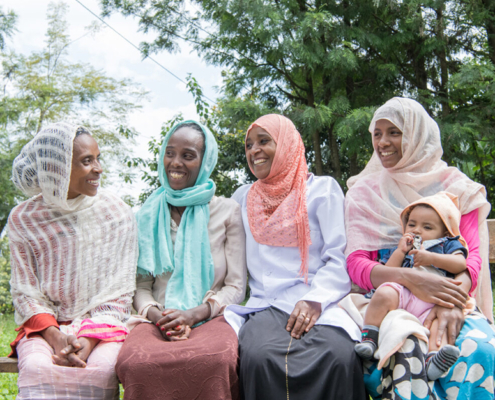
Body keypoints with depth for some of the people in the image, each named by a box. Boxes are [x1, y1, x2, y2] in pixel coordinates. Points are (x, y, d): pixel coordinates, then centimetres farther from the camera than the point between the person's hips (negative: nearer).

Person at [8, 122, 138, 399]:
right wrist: (55, 338, -16)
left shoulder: (118, 213, 0)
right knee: (38, 368, -31)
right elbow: (26, 292, 2)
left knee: (100, 369, -31)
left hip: (103, 324, 0)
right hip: (45, 326, 1)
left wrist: (90, 339, -16)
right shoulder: (23, 219, 2)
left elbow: (118, 292, -1)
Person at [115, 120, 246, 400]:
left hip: (210, 318, -1)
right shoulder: (148, 215, 15)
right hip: (160, 321, 2)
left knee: (216, 361, -37)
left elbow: (236, 287, 5)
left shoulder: (227, 211, 8)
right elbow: (141, 286, 12)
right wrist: (157, 316, -10)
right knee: (134, 362, -34)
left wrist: (193, 314, -12)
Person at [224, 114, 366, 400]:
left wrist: (315, 299, -15)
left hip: (317, 305, -1)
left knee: (339, 355, -33)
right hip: (264, 306, 2)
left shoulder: (322, 189, 8)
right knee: (260, 356, -32)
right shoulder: (243, 197, 20)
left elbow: (338, 258, 0)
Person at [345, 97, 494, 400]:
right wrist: (409, 278, -23)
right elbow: (356, 264, -2)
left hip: (448, 299, 1)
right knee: (407, 352, -34)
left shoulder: (455, 186, 11)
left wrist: (455, 298, -23)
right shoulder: (363, 193, 9)